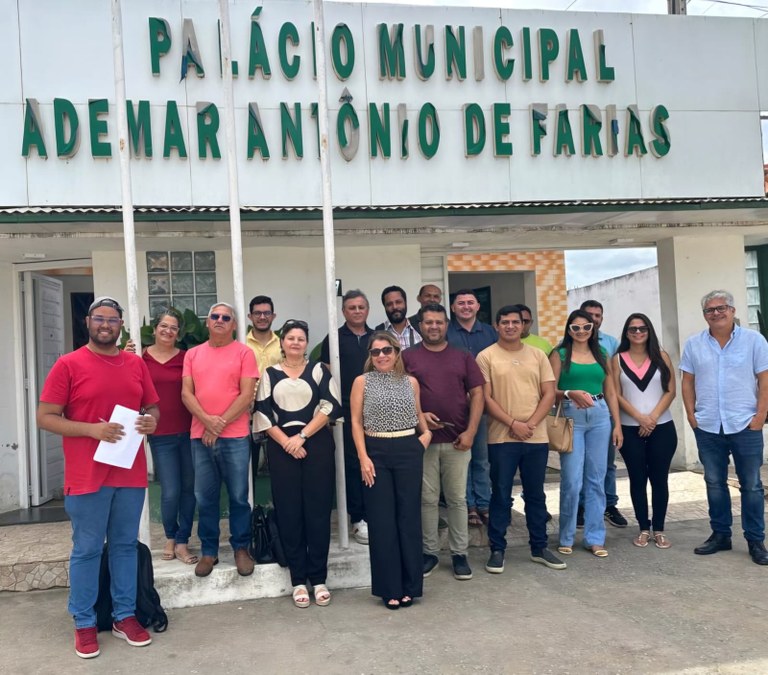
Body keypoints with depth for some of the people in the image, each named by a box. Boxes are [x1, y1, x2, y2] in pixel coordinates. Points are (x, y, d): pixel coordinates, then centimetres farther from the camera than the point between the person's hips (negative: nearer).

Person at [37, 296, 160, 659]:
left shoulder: (136, 364, 8)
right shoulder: (68, 364, -5)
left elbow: (152, 407, 17)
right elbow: (45, 417, -8)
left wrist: (152, 421, -7)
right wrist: (92, 429, -20)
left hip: (131, 474, 4)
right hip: (87, 477, -4)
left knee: (126, 545, 13)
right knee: (87, 550, 6)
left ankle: (125, 616, 26)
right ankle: (84, 623, 20)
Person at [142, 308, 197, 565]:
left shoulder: (185, 358, 1)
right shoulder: (141, 358, 2)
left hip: (188, 431, 1)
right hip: (161, 435, -1)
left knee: (188, 488, 7)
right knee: (170, 492, -1)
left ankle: (182, 542, 23)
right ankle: (170, 536, 27)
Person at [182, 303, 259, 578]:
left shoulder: (243, 352, 1)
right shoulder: (192, 354, 11)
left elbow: (247, 395, -6)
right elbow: (186, 393, 4)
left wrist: (220, 424, -10)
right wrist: (207, 420, -11)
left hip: (235, 436, -3)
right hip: (200, 436, 3)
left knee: (238, 496, 4)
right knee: (205, 497, 8)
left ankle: (241, 548, 18)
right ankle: (208, 551, 19)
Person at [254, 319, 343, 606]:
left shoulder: (319, 370, 8)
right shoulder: (269, 374, 11)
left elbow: (331, 406, -2)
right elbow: (262, 413, 3)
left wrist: (302, 435, -10)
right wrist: (286, 441, -9)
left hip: (317, 444, -1)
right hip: (282, 447, 1)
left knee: (317, 510, -1)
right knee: (289, 512, 2)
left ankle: (318, 577, 8)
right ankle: (298, 579, 10)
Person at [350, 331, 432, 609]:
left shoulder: (410, 382, 8)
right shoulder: (362, 382, 1)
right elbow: (356, 422, -1)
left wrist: (426, 433, 6)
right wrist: (363, 457, -9)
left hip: (409, 451, 2)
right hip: (377, 452, -2)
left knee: (409, 516, 4)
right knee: (382, 520, 1)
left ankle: (409, 585, 16)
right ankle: (389, 588, 11)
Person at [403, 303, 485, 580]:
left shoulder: (463, 357, 7)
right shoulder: (408, 357, 4)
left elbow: (477, 394, 4)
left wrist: (470, 432, -5)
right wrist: (418, 415, -12)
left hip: (457, 439, 1)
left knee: (457, 499, 7)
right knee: (427, 499, 7)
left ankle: (459, 553, 18)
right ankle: (429, 552, 19)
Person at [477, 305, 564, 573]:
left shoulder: (537, 355, 8)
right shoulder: (486, 357, -2)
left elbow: (549, 393, 4)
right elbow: (485, 398, -7)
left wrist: (531, 423, -10)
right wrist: (513, 423, -15)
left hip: (536, 437, 3)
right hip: (501, 438, -3)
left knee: (536, 495, 13)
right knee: (500, 496, 4)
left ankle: (539, 548, 25)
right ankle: (497, 550, 14)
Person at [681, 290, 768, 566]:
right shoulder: (694, 344, 5)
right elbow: (688, 382, 8)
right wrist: (691, 415, 1)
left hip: (745, 426, -2)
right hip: (707, 428, 3)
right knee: (714, 483, 11)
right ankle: (720, 535, 23)